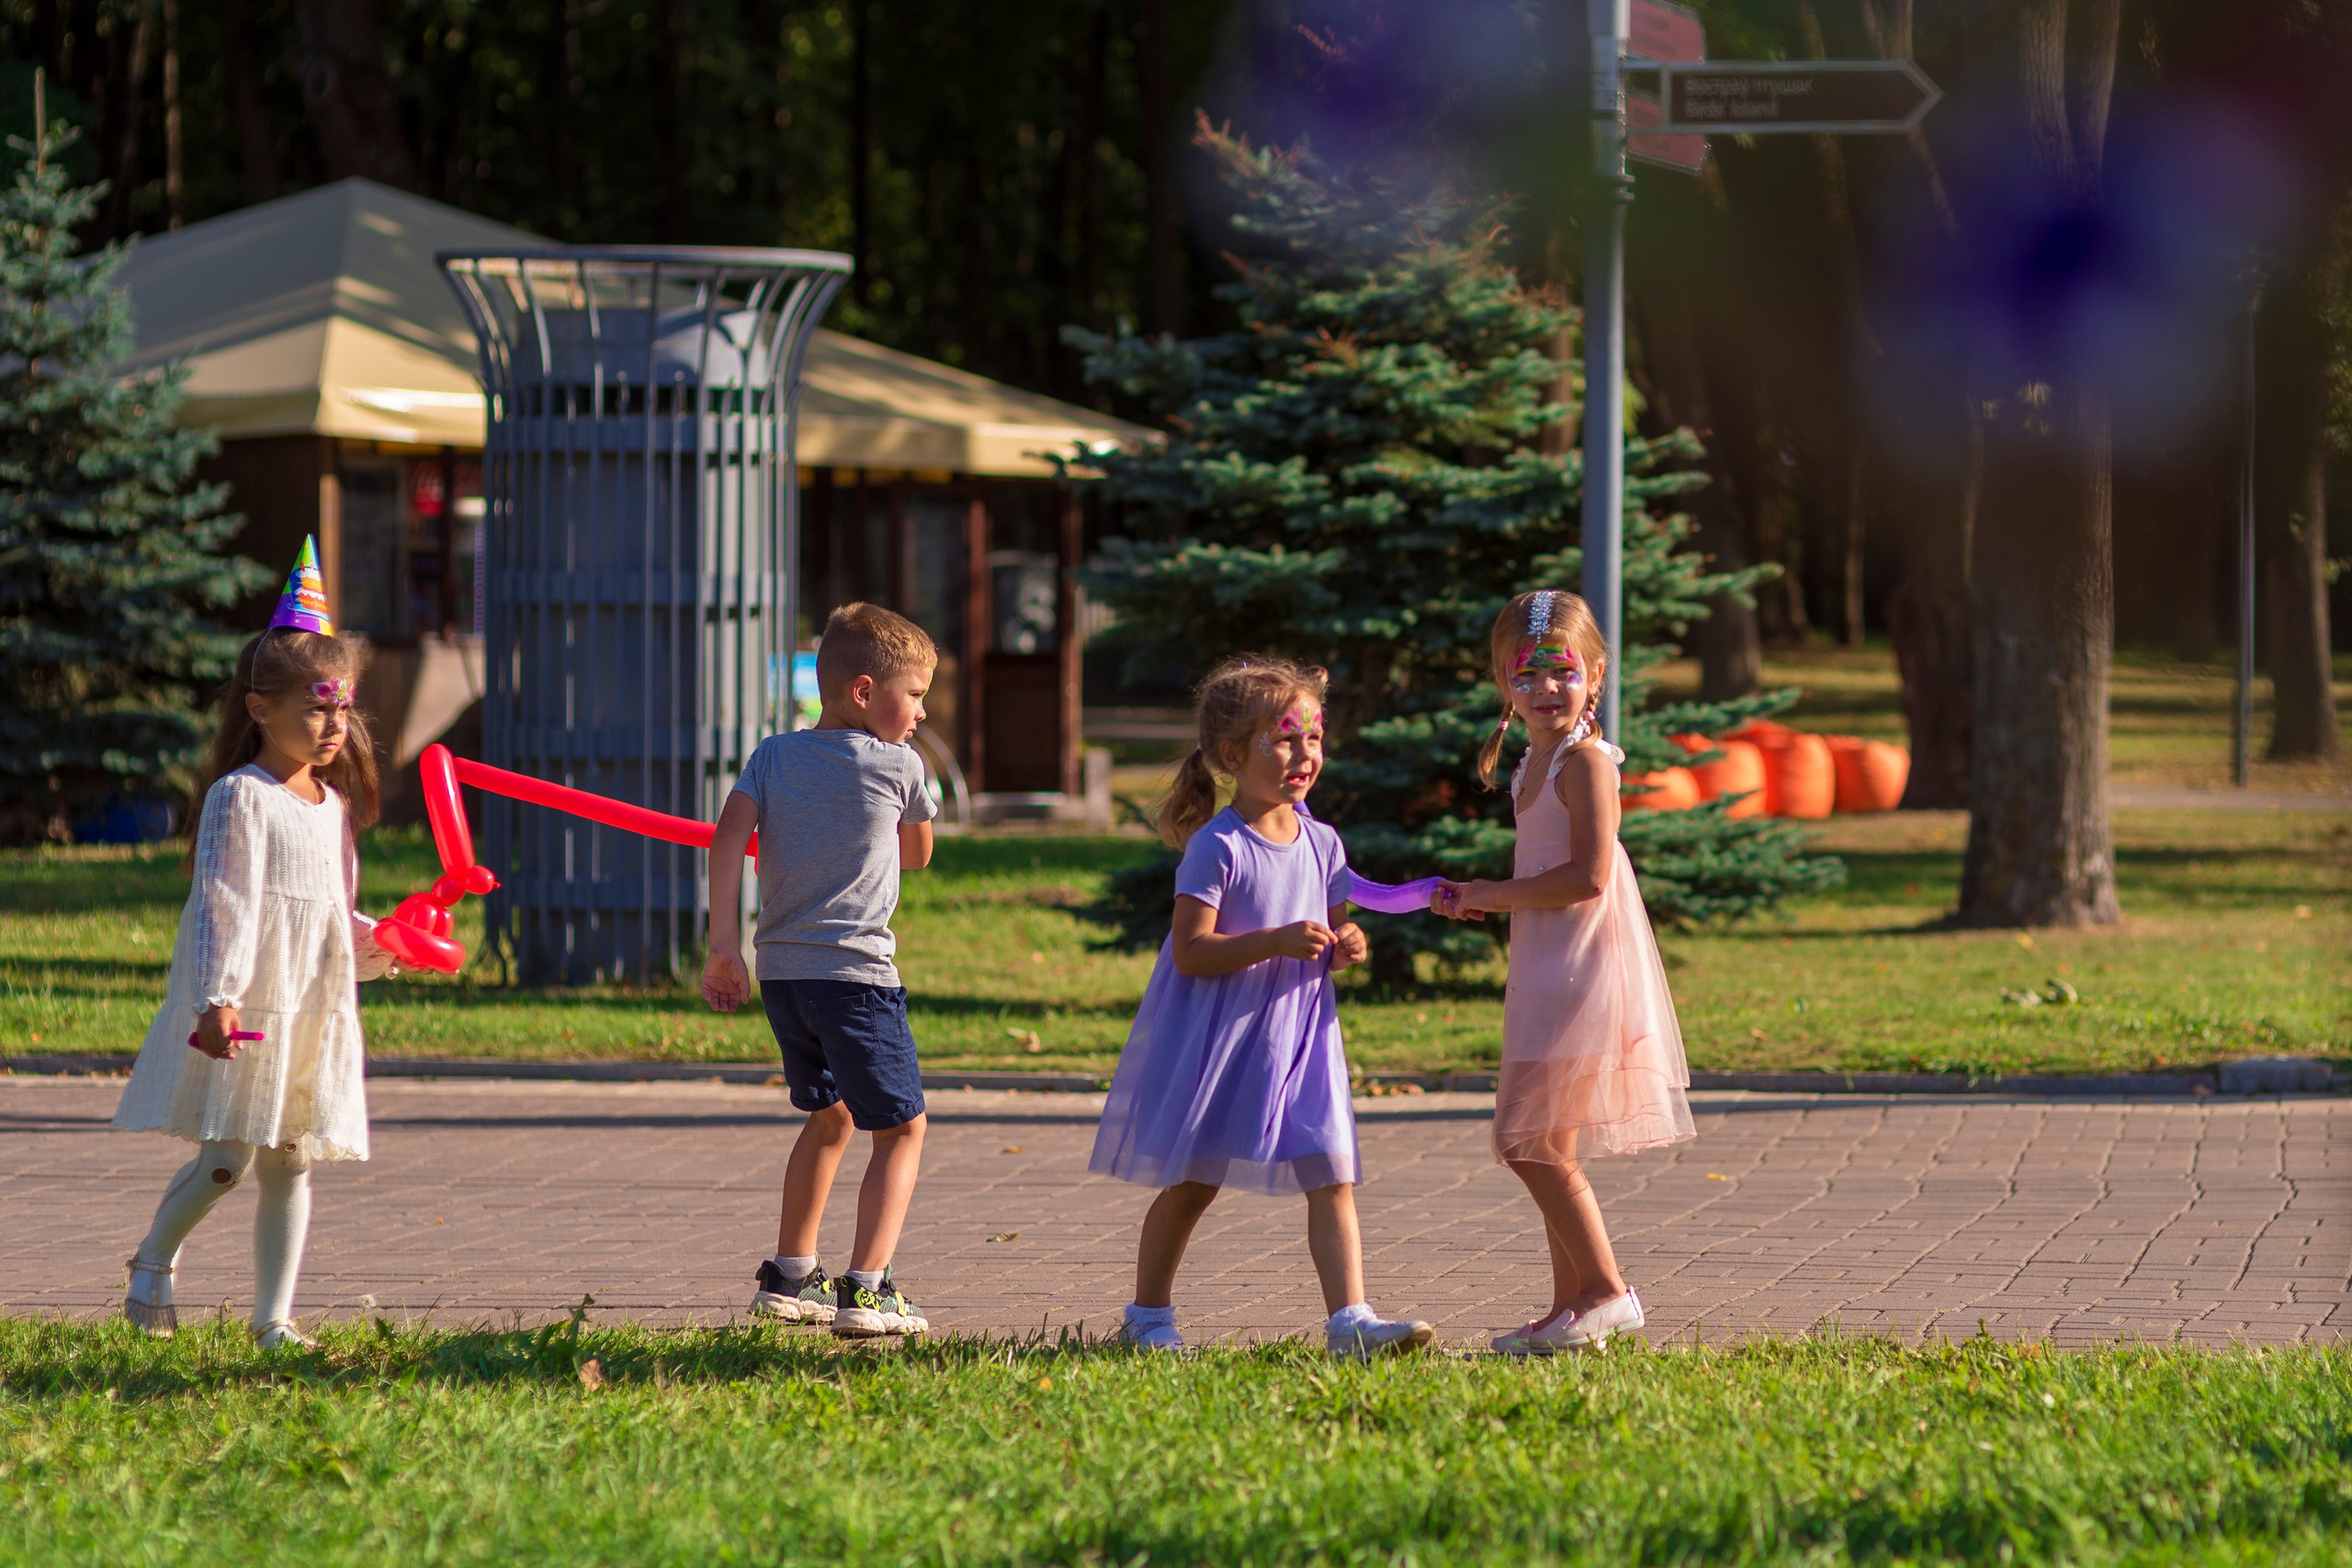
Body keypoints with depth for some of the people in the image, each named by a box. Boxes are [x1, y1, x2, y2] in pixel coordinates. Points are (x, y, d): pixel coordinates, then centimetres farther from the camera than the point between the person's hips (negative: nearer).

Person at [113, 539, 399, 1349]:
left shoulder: (333, 805, 15)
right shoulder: (240, 798, -9)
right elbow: (223, 904, -17)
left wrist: (376, 944, 4)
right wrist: (219, 997, -26)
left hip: (314, 1008, 7)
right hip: (247, 1010, -7)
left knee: (291, 1161, 7)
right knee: (228, 1157, -8)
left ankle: (274, 1315, 11)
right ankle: (152, 1263, 17)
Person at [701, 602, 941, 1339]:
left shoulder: (775, 755, 10)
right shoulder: (897, 765, -1)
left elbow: (729, 836, -3)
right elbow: (918, 855, 15)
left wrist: (723, 945, -3)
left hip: (780, 969, 6)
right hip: (855, 970, -6)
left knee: (829, 1115, 26)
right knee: (901, 1128, 1)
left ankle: (789, 1276, 31)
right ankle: (866, 1289, -14)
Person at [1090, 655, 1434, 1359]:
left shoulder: (1321, 844, 5)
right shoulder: (1218, 847, -14)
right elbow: (1191, 952, -18)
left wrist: (1348, 945, -6)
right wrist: (1276, 942, -28)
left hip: (1298, 1034, 5)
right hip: (1217, 1031, -5)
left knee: (1331, 1176, -7)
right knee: (1193, 1182, 6)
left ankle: (1350, 1319, -11)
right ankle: (1147, 1315, 23)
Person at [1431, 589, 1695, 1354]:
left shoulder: (1583, 760, -13)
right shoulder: (1537, 765, 15)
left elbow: (1588, 876, -21)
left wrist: (1492, 894, -13)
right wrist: (1477, 902, 8)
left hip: (1582, 970, -10)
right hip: (1546, 973, 10)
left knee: (1530, 1142, -11)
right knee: (1546, 1148, 11)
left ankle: (1605, 1289, -7)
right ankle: (1573, 1305, 16)